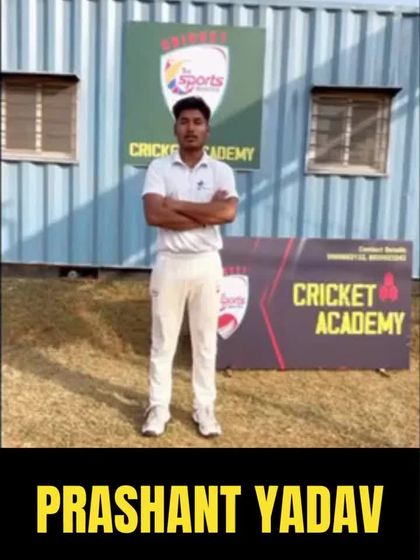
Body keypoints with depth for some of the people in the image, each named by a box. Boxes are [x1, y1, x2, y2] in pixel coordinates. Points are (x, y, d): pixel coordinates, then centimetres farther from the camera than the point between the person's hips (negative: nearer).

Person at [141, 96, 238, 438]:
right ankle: (158, 408, 21)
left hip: (207, 264, 1)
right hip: (170, 263, 0)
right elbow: (154, 215, -15)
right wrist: (206, 213, -15)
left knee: (206, 340, 10)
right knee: (163, 340, 8)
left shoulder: (222, 171, 2)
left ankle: (204, 408, 23)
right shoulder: (159, 168, 0)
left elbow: (228, 213, -15)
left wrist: (177, 205, -13)